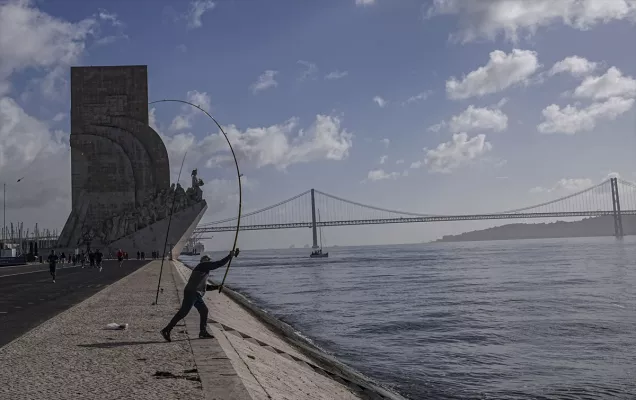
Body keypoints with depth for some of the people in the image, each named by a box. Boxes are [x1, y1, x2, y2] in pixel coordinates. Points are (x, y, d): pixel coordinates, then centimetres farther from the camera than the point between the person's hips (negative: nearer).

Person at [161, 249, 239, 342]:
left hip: (196, 294, 10)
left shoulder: (203, 269, 26)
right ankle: (167, 330, -10)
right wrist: (230, 256, -3)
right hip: (191, 292, -10)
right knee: (183, 312, -12)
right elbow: (219, 264, -8)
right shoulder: (204, 265, -2)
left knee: (204, 310, 9)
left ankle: (203, 332, 11)